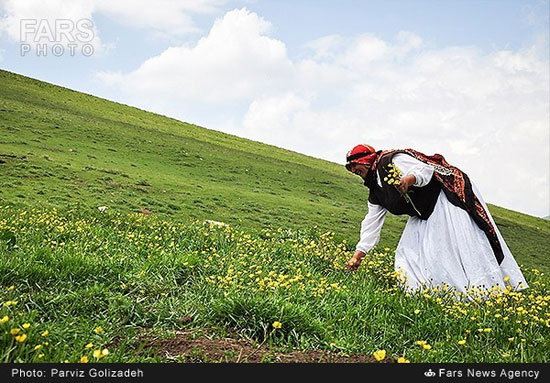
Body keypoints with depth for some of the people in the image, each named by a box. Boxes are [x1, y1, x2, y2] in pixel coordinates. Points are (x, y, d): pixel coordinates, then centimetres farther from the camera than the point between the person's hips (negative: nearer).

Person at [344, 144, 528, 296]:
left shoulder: (391, 160, -14)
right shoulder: (375, 190, 13)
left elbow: (425, 168, -23)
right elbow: (372, 221, 13)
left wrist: (410, 178, -46)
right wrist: (359, 253, 8)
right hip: (426, 213, 10)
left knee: (460, 243, -17)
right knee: (409, 248, 0)